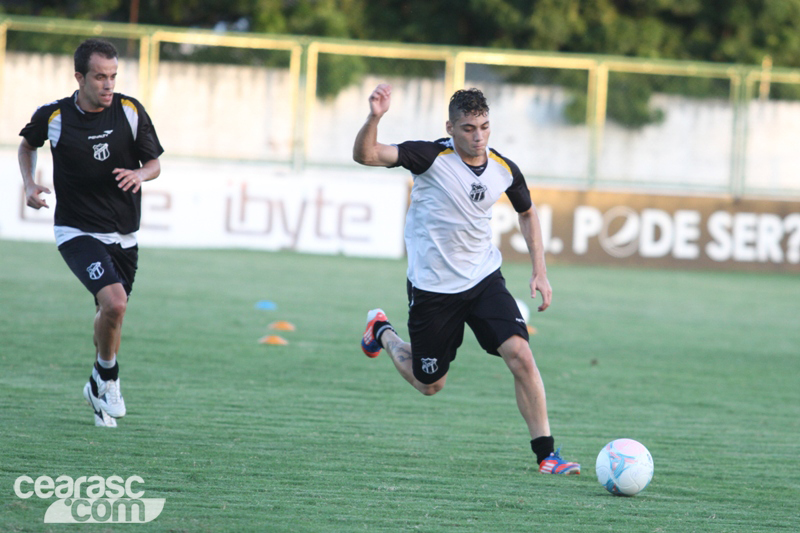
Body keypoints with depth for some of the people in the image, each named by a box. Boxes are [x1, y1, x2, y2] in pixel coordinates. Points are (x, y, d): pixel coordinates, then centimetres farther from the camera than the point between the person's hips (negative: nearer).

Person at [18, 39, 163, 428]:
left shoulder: (130, 111, -6)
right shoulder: (53, 117, -9)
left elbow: (154, 164, 3)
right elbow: (27, 144, 14)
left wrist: (140, 174, -20)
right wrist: (30, 184, -1)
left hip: (123, 235, 4)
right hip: (77, 232, -4)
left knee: (111, 311, 15)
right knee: (114, 302, -25)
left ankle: (98, 389, 40)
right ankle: (108, 376, 2)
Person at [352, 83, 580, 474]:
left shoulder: (504, 170, -4)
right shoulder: (432, 157, -17)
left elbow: (527, 213, 16)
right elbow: (365, 155, -27)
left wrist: (540, 272, 9)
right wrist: (374, 118, -46)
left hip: (483, 279, 3)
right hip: (431, 287, -3)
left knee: (519, 353, -18)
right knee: (430, 385, 10)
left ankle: (546, 453, -12)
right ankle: (382, 332, 41)